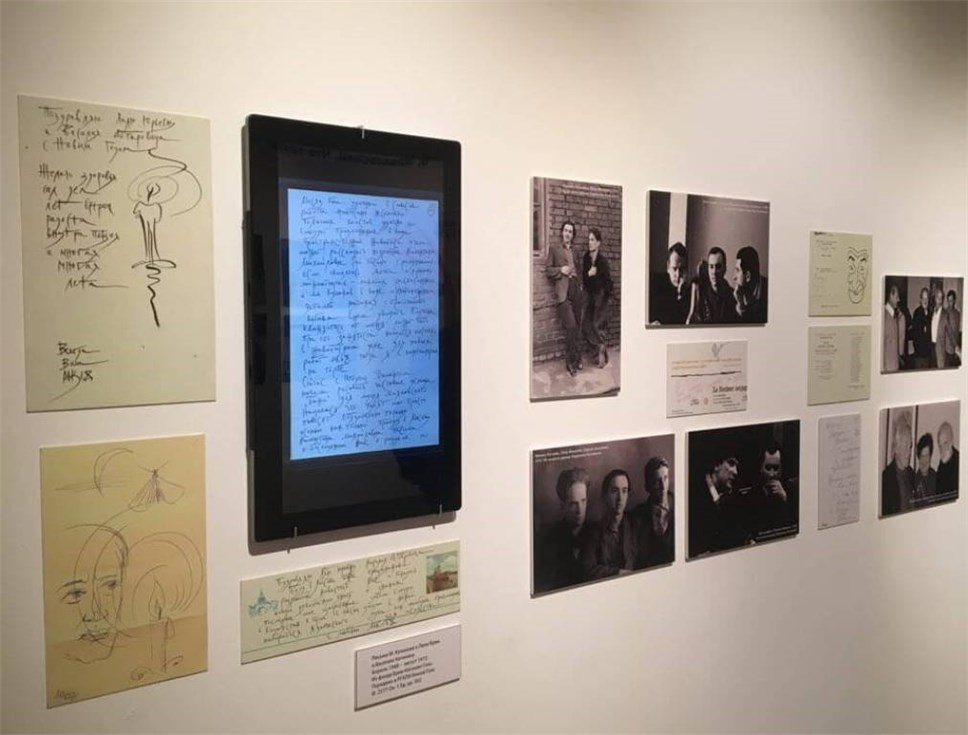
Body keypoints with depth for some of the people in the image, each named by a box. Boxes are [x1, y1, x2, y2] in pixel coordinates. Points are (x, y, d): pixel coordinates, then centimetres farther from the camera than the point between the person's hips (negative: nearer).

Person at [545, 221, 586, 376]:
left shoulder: (574, 252, 26)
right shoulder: (554, 249, 12)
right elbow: (548, 270, 7)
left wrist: (581, 284, 13)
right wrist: (560, 270, -9)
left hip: (576, 290, 5)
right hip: (563, 291, -5)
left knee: (577, 327, 3)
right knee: (571, 326, -16)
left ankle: (573, 359, 15)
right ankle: (572, 360, -7)